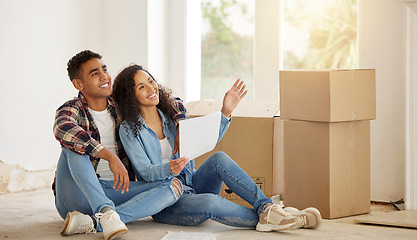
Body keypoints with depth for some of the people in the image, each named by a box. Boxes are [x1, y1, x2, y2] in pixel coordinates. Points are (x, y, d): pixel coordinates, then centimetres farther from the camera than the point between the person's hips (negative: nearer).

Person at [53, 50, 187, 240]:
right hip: (78, 194, -4)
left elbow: (172, 103, 19)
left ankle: (91, 223, -33)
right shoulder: (71, 110, -4)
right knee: (74, 147, -27)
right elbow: (63, 130, -30)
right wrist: (110, 157, -37)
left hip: (116, 191, 4)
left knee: (173, 186, -18)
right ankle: (106, 212, -43)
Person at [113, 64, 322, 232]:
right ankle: (264, 220, -29)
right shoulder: (129, 129, -6)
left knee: (219, 159, -24)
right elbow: (145, 172, -15)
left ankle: (267, 208, -30)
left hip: (191, 185, 5)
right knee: (209, 203, -36)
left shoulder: (170, 114, 10)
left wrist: (226, 113, -9)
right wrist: (170, 169, -36)